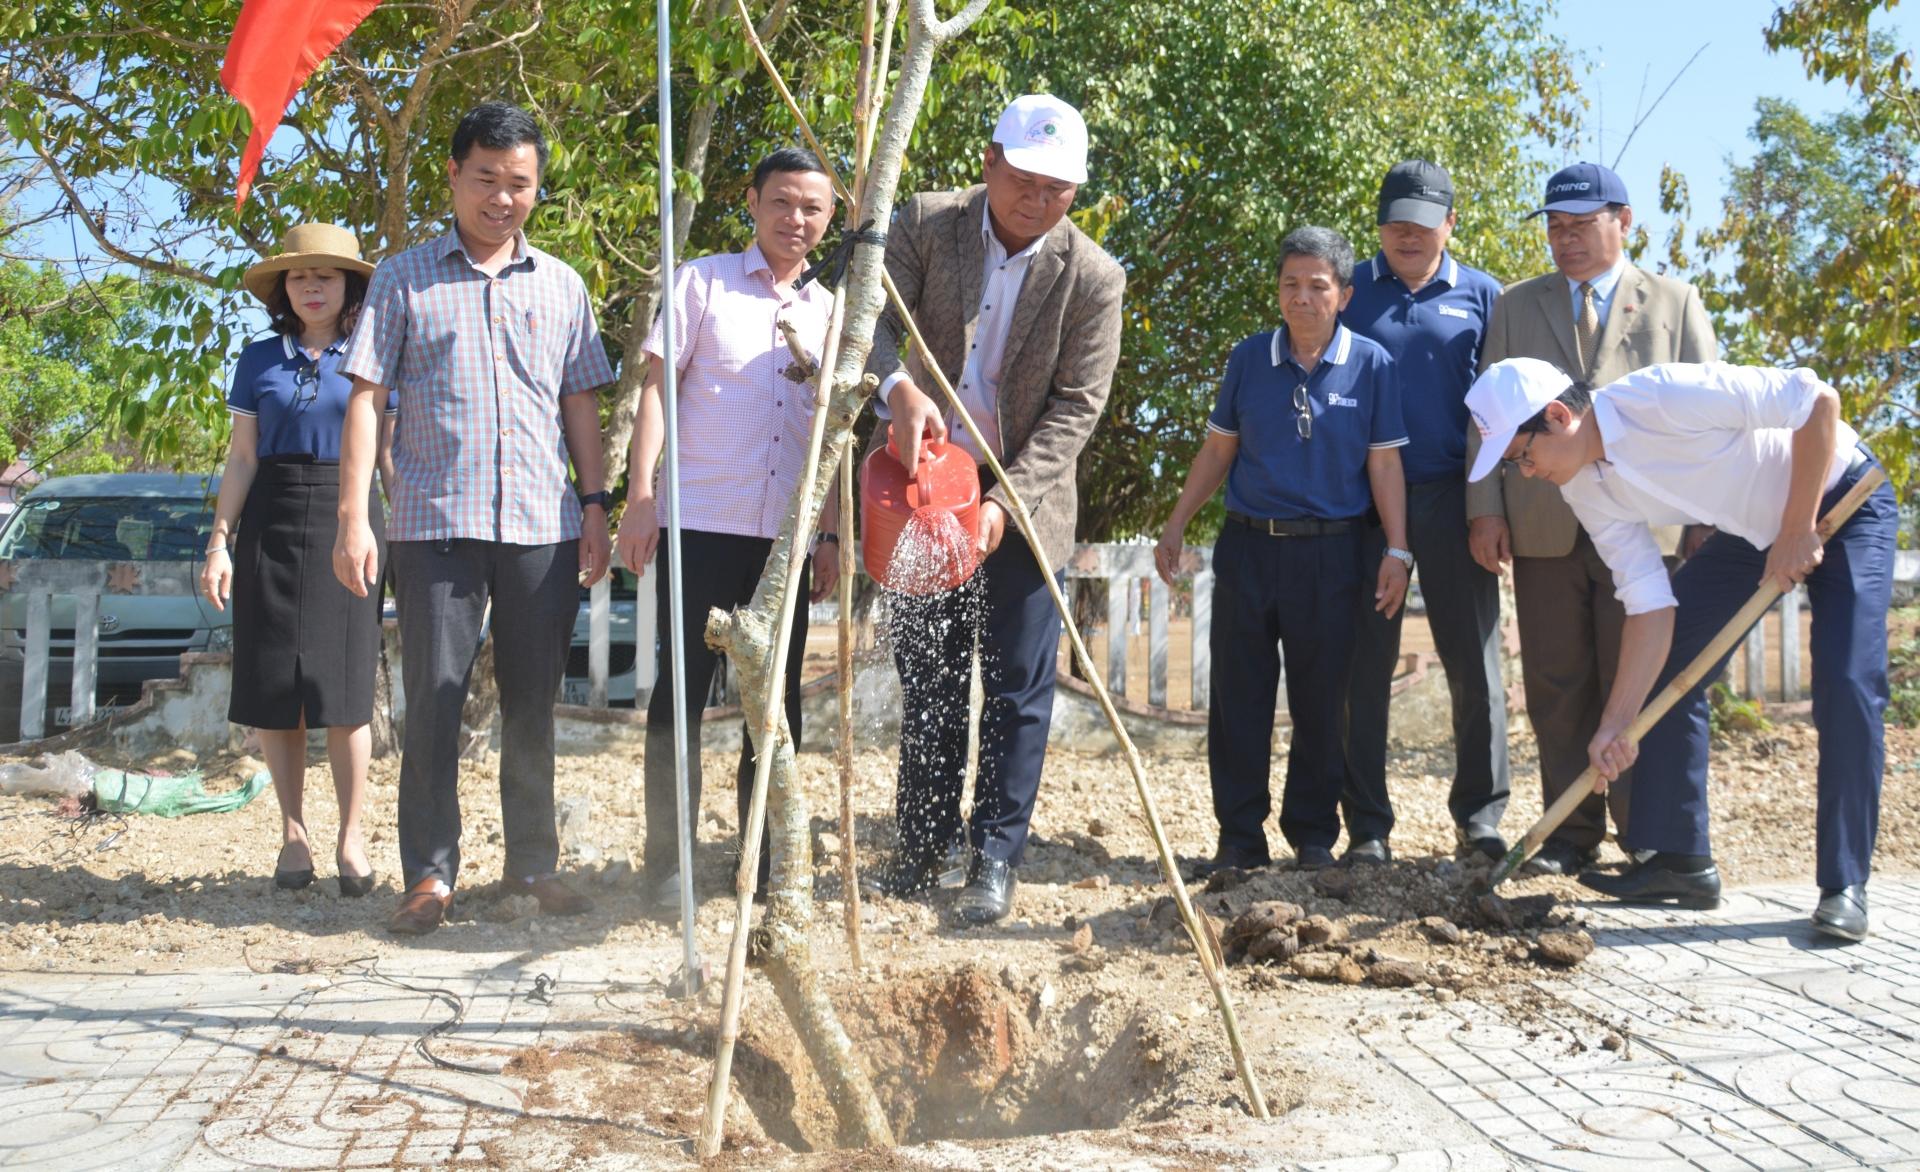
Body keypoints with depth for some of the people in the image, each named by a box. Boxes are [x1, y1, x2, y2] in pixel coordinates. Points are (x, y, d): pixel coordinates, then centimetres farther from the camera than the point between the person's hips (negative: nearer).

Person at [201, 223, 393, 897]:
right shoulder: (260, 361, 10)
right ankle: (293, 834, 11)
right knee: (273, 688, 0)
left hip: (346, 521, -2)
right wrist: (219, 544, 2)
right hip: (271, 527, 2)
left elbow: (391, 460, 7)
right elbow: (242, 460, 9)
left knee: (343, 687, -6)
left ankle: (351, 836, 3)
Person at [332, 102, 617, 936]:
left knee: (533, 702, 8)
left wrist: (595, 504, 7)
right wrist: (353, 515, -6)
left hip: (543, 524, 2)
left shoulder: (561, 286, 13)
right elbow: (365, 397, 2)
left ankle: (534, 862, 18)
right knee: (434, 700, -2)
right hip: (437, 522, -2)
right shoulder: (406, 280, 6)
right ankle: (430, 873, 6)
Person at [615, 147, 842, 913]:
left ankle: (765, 860, 18)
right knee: (682, 691, -3)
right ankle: (668, 863, 5)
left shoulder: (829, 311, 14)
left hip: (787, 533, 4)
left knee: (778, 699, 8)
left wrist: (830, 534, 11)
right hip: (701, 524, -4)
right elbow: (657, 386, -1)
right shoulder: (701, 283, 3)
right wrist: (641, 496, -10)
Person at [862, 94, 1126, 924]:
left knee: (1016, 690, 0)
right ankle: (921, 846, 23)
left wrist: (1006, 500, -23)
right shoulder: (926, 224, -5)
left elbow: (1075, 407, -12)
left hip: (1023, 506, -2)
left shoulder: (1093, 278, -11)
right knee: (927, 678, 11)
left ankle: (995, 859, 10)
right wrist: (900, 387, -34)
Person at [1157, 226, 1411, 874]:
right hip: (1248, 546, 2)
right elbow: (1218, 449, 12)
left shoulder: (1371, 364, 0)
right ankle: (1240, 837, 13)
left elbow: (1384, 462, 1)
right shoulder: (1249, 358, 5)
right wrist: (1175, 525, 9)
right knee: (1238, 699, 4)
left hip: (1329, 554, -2)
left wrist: (1397, 551, -3)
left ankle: (1313, 836, 18)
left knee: (1321, 703, 5)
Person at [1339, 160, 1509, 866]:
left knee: (1474, 661, 2)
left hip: (1451, 497, 0)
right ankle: (1367, 826, 8)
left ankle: (1480, 816, 13)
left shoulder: (1481, 296, 9)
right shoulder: (1350, 292, 9)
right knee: (1366, 663, 1)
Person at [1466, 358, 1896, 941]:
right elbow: (1649, 602, -10)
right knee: (1664, 670, 0)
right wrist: (1617, 724, -15)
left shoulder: (1663, 396, -33)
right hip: (1749, 528, 7)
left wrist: (1798, 531, -24)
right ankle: (1679, 861, 9)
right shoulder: (1586, 488, -11)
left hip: (1845, 500, -7)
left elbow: (1817, 399, -28)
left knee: (1847, 685, -18)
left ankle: (1845, 886, -7)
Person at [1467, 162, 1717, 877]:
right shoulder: (1515, 307, 14)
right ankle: (1573, 834, 13)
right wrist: (1485, 510, -1)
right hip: (1545, 531, 2)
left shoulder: (1676, 304, 10)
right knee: (1557, 689, 4)